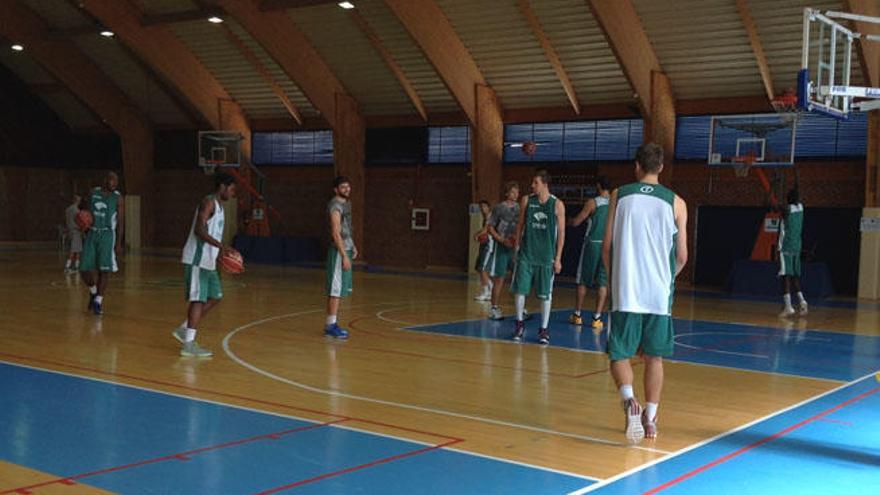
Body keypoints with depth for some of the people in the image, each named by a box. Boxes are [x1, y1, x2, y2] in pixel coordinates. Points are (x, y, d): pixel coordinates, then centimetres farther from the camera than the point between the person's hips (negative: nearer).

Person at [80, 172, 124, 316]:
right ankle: (93, 292, 26)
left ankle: (98, 301, 2)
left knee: (104, 269, -7)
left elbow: (120, 222, -3)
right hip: (92, 233, 3)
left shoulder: (118, 198, -3)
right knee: (85, 269, -1)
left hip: (107, 235, -3)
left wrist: (119, 244, -9)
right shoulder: (94, 193, 6)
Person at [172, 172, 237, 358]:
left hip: (208, 261, 10)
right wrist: (219, 245, -31)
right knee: (198, 300, -9)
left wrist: (223, 250, 19)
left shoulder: (218, 206, 19)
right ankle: (188, 344, -6)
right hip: (197, 260, -10)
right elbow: (199, 229, -23)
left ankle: (184, 330, 19)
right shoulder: (209, 202, -12)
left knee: (215, 297, 13)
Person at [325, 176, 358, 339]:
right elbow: (336, 233, -21)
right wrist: (344, 256, -25)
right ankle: (331, 325, -5)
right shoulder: (336, 205, -15)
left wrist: (352, 246, 18)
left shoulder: (345, 204, 15)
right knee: (336, 289, -7)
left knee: (339, 290, 12)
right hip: (339, 252, -10)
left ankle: (330, 324, 17)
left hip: (346, 249, 10)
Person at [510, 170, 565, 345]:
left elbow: (561, 232, -2)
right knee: (519, 289, 1)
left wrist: (558, 258, -5)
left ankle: (544, 329, 12)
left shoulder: (557, 205, -4)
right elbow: (520, 225, 10)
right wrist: (518, 245, 4)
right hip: (526, 254, 2)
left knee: (545, 294, 3)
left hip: (546, 256, -2)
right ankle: (520, 324, 19)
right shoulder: (527, 201, 3)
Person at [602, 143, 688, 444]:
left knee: (619, 355, 8)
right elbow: (682, 256, 5)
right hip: (660, 294, 1)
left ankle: (629, 401, -18)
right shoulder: (675, 203, 2)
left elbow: (607, 247, 2)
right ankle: (650, 419, 17)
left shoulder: (619, 196, 3)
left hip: (626, 293, -1)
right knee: (654, 357, 15)